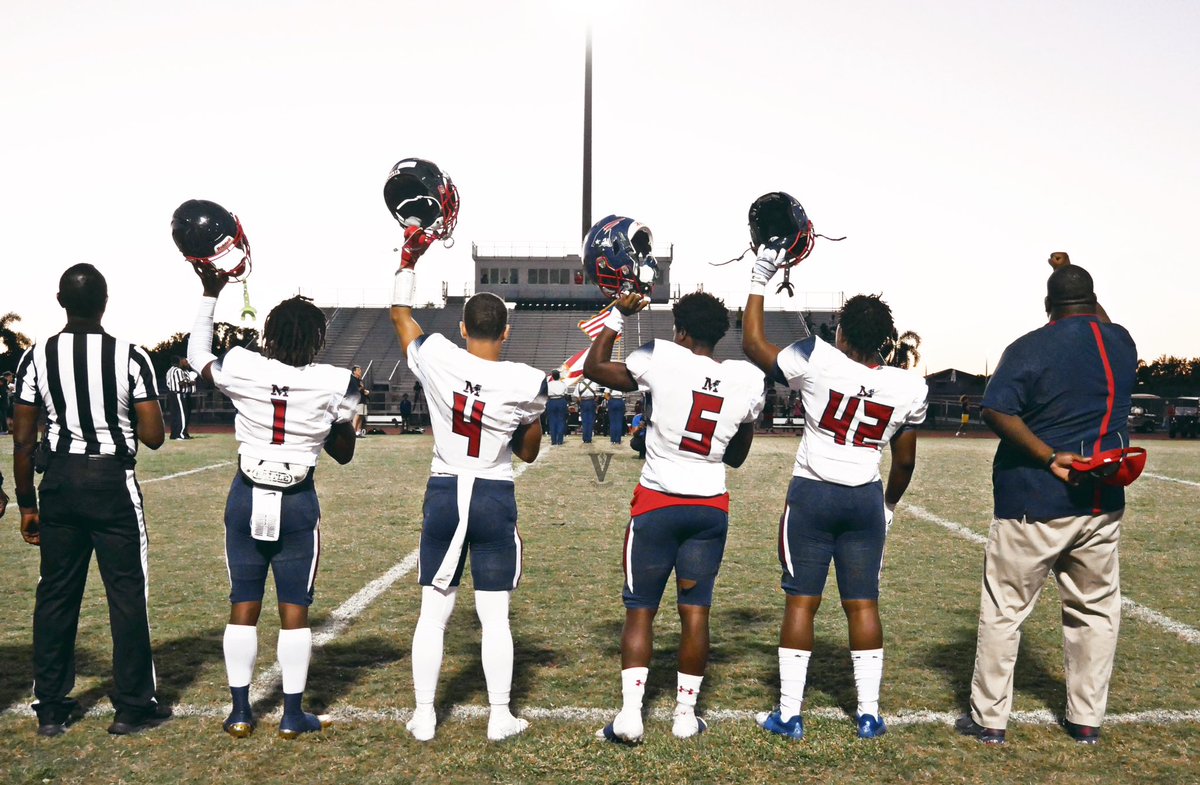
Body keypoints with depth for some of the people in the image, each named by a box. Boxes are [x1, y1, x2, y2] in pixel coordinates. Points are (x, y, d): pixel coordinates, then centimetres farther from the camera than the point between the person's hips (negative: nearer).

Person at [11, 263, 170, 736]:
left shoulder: (35, 358, -2)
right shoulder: (130, 357, -10)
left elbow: (23, 441, 0)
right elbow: (153, 437, -10)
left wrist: (27, 504, 10)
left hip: (59, 483, 3)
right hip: (112, 483, -3)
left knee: (56, 592, 12)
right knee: (127, 591, 5)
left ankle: (51, 709, 21)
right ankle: (133, 707, 12)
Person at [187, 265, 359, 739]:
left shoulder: (240, 368, -8)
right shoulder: (336, 384, -9)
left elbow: (197, 355, 16)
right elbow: (343, 453, 2)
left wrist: (210, 294, 22)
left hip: (246, 500, 2)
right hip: (297, 504, -2)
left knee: (243, 606, 11)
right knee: (294, 609, 7)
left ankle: (240, 712, 20)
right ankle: (293, 715, 15)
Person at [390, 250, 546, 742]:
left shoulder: (436, 359, -10)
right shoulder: (528, 383, -11)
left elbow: (400, 313, 11)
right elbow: (529, 453, 4)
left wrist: (409, 260, 23)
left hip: (443, 497, 1)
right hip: (496, 500, -1)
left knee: (433, 614, 12)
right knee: (495, 618, 9)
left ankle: (424, 717, 19)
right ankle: (500, 717, 17)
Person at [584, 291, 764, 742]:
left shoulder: (661, 358, -11)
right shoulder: (747, 381, 1)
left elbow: (594, 368, 4)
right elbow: (736, 457, 12)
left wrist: (618, 316, 10)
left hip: (657, 504, -3)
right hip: (711, 507, 3)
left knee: (640, 609, 7)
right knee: (695, 610, 10)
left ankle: (630, 713, 4)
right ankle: (686, 713, 17)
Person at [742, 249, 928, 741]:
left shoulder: (817, 362, -15)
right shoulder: (909, 389, -3)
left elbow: (754, 344, -1)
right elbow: (905, 461, 6)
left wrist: (759, 280, 6)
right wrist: (890, 504, 23)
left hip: (811, 496, -3)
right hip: (866, 501, 3)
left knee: (801, 601, 4)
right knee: (863, 603, 11)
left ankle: (789, 714, 10)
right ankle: (869, 713, 18)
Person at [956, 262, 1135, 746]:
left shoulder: (1031, 347, -10)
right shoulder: (1122, 343, 6)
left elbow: (996, 411, -22)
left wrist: (1050, 458, -19)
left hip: (1034, 505, -5)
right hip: (1102, 504, 5)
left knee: (1004, 610, 5)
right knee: (1095, 610, 17)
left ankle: (989, 719, 13)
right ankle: (1087, 720, 25)